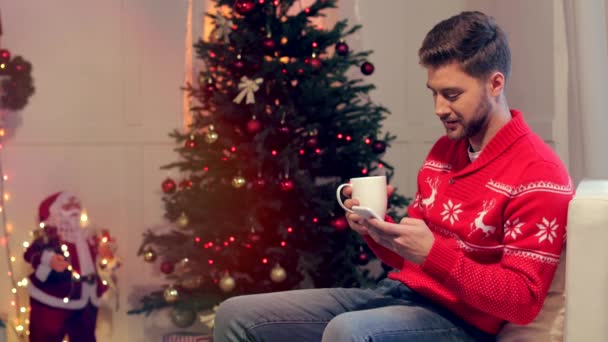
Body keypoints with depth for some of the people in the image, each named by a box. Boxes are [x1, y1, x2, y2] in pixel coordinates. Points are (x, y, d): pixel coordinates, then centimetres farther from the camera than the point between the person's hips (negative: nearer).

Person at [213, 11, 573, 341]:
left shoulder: (539, 174, -12)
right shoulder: (444, 150, 13)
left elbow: (522, 301, -17)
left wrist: (432, 252, -25)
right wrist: (377, 231, -3)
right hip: (399, 293, 8)